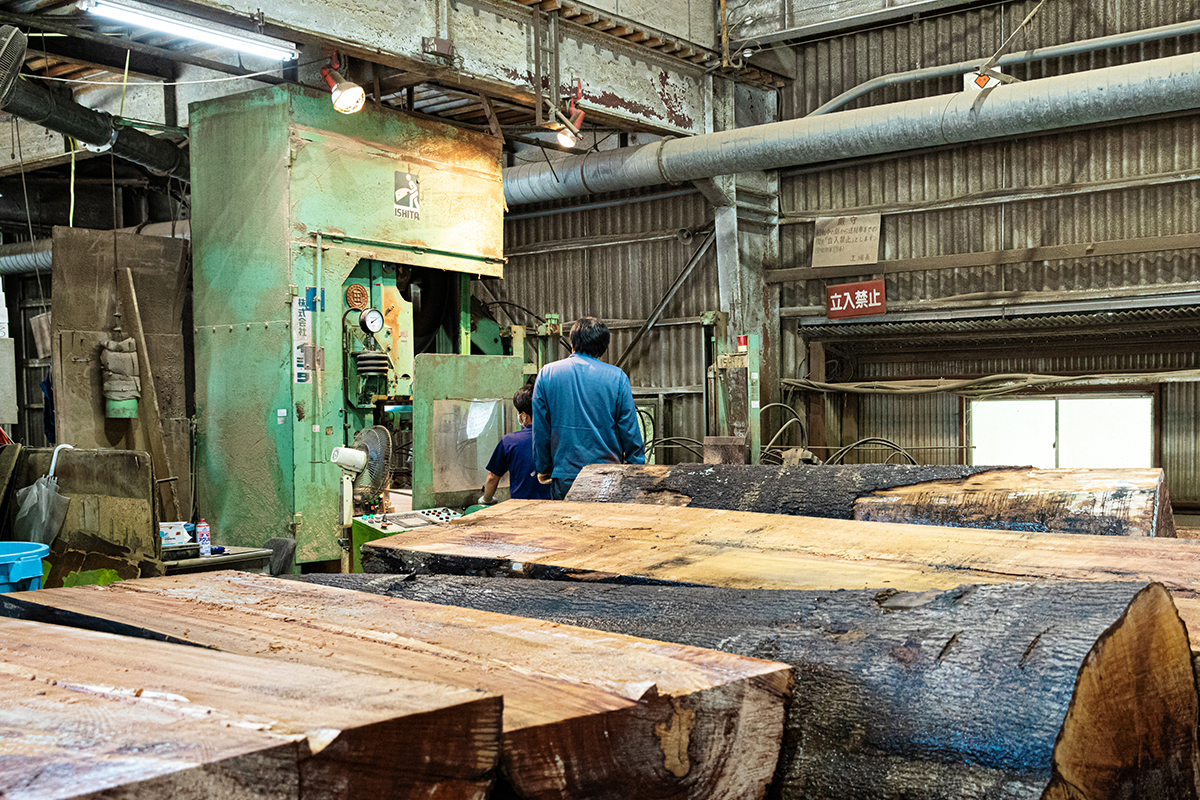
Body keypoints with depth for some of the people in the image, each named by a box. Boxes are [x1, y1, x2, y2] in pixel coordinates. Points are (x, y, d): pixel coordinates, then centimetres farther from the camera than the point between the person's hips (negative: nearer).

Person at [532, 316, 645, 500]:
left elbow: (540, 430, 5)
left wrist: (543, 469, 14)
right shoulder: (617, 377, -3)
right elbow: (630, 430, -1)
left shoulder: (547, 374, 2)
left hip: (564, 475, 1)